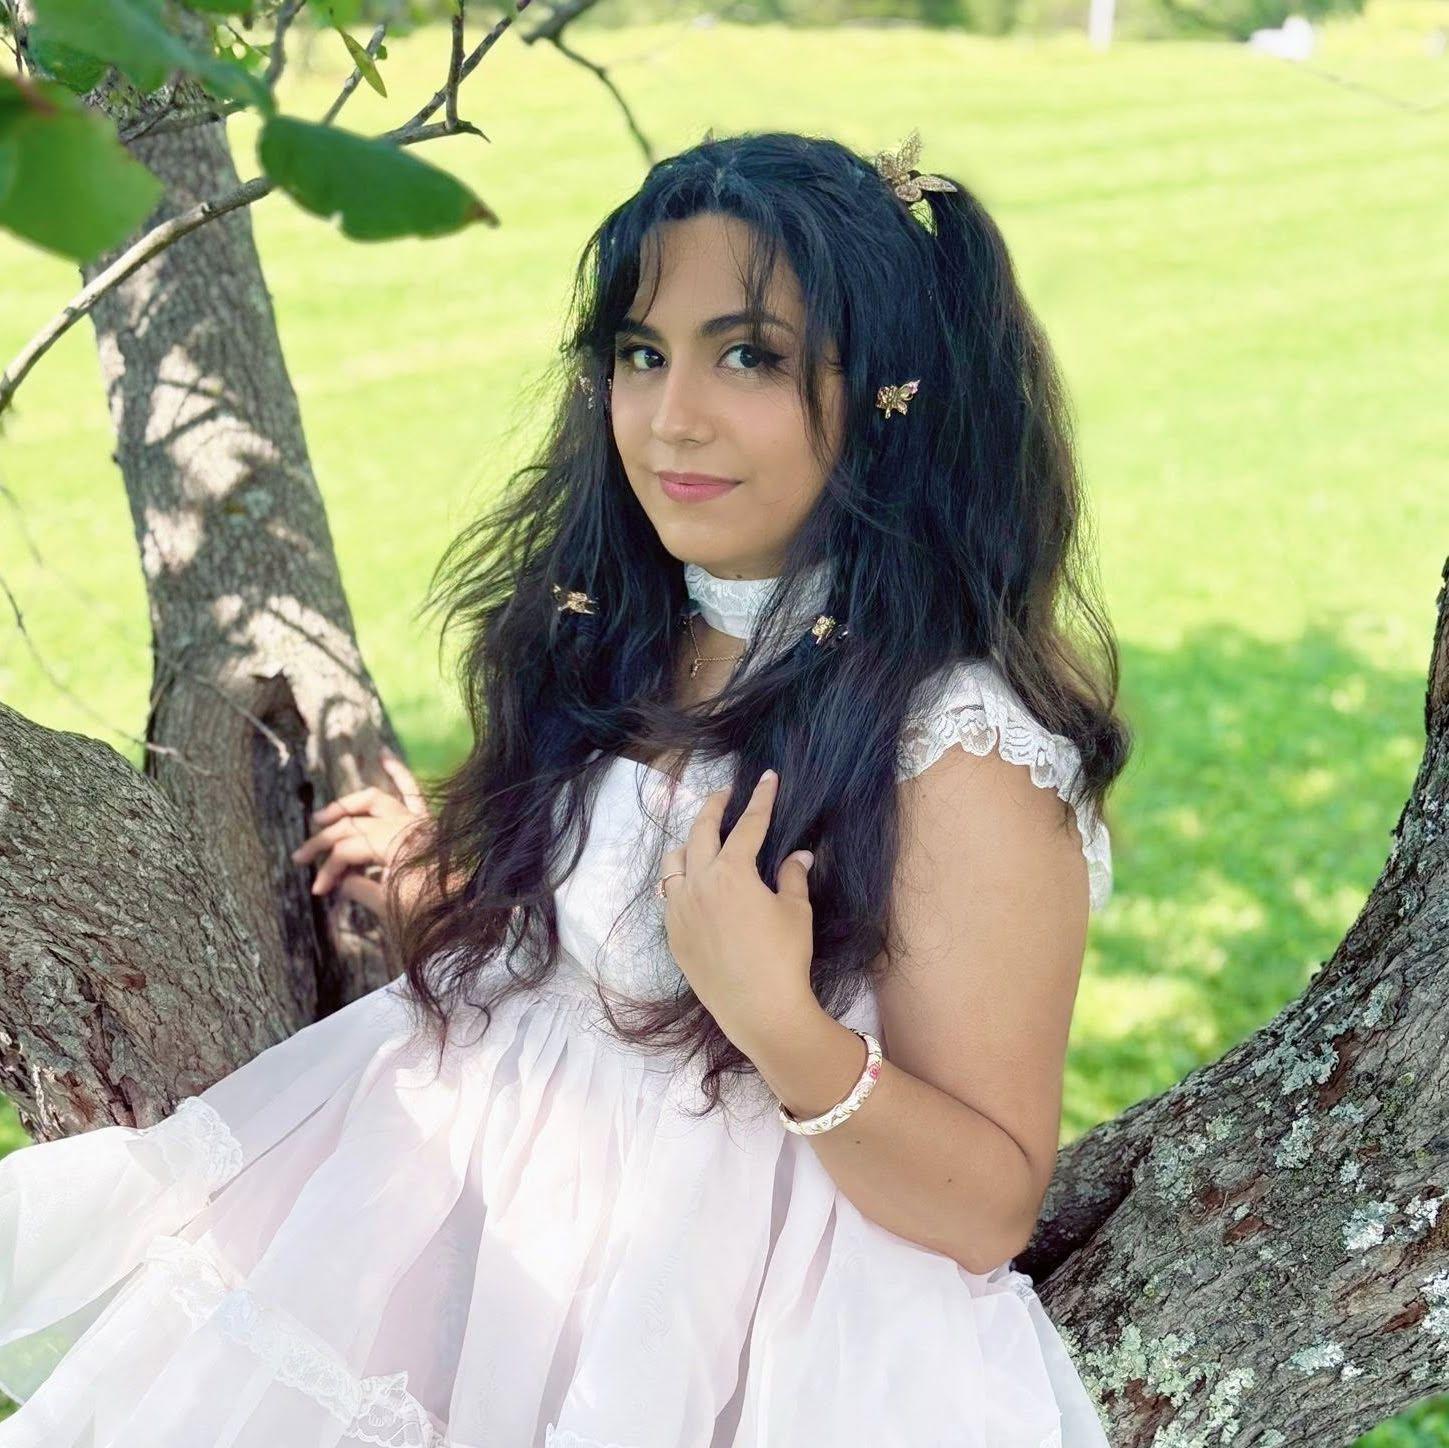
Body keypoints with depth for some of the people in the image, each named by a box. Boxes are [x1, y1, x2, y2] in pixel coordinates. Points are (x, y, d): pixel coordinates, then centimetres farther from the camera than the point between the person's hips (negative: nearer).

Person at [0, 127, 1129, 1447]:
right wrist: (441, 888, 22)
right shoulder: (621, 643, 2)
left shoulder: (962, 750, -19)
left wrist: (782, 1024, -31)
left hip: (718, 1312, -6)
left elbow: (990, 1207, -18)